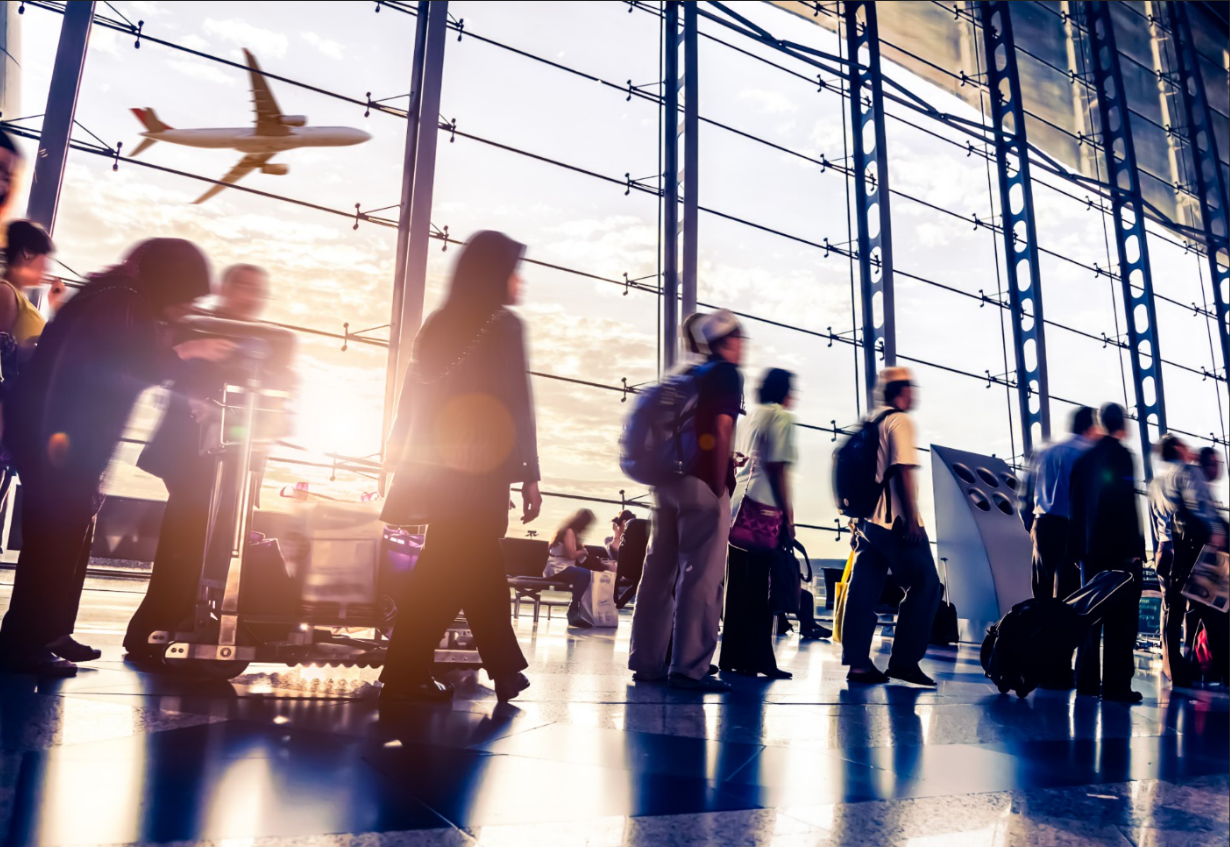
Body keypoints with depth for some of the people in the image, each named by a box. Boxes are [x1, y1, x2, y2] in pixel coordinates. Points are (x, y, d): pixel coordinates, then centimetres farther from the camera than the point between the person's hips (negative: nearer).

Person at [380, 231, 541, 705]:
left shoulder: (439, 324, 13)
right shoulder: (504, 326, -6)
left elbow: (413, 398, 13)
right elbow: (517, 406, -11)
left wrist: (404, 459, 17)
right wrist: (530, 475, -8)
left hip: (435, 465, 7)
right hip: (480, 469, -7)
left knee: (481, 565, 14)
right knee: (451, 573, -1)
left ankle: (505, 670, 21)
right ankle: (405, 675, 2)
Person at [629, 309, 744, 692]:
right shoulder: (727, 374, -3)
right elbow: (721, 431, -13)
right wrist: (720, 485, -10)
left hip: (667, 478, 8)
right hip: (702, 483, -8)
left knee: (659, 570, 9)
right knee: (700, 577, -5)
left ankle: (646, 661, 15)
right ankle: (688, 667, -4)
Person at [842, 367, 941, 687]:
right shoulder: (900, 420, -7)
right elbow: (903, 470, -17)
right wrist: (913, 518, -19)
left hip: (868, 518, 8)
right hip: (896, 522, -8)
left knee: (863, 590, 5)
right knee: (924, 586, 0)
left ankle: (858, 662, 5)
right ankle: (904, 660, -1)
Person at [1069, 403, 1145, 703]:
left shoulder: (1084, 458, 13)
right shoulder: (1120, 454, -7)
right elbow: (1127, 503, -15)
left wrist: (1077, 548, 15)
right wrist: (1135, 548, -14)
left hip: (1090, 550, 7)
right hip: (1119, 549, -6)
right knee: (1121, 618, -4)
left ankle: (1087, 680, 12)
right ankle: (1116, 684, -6)